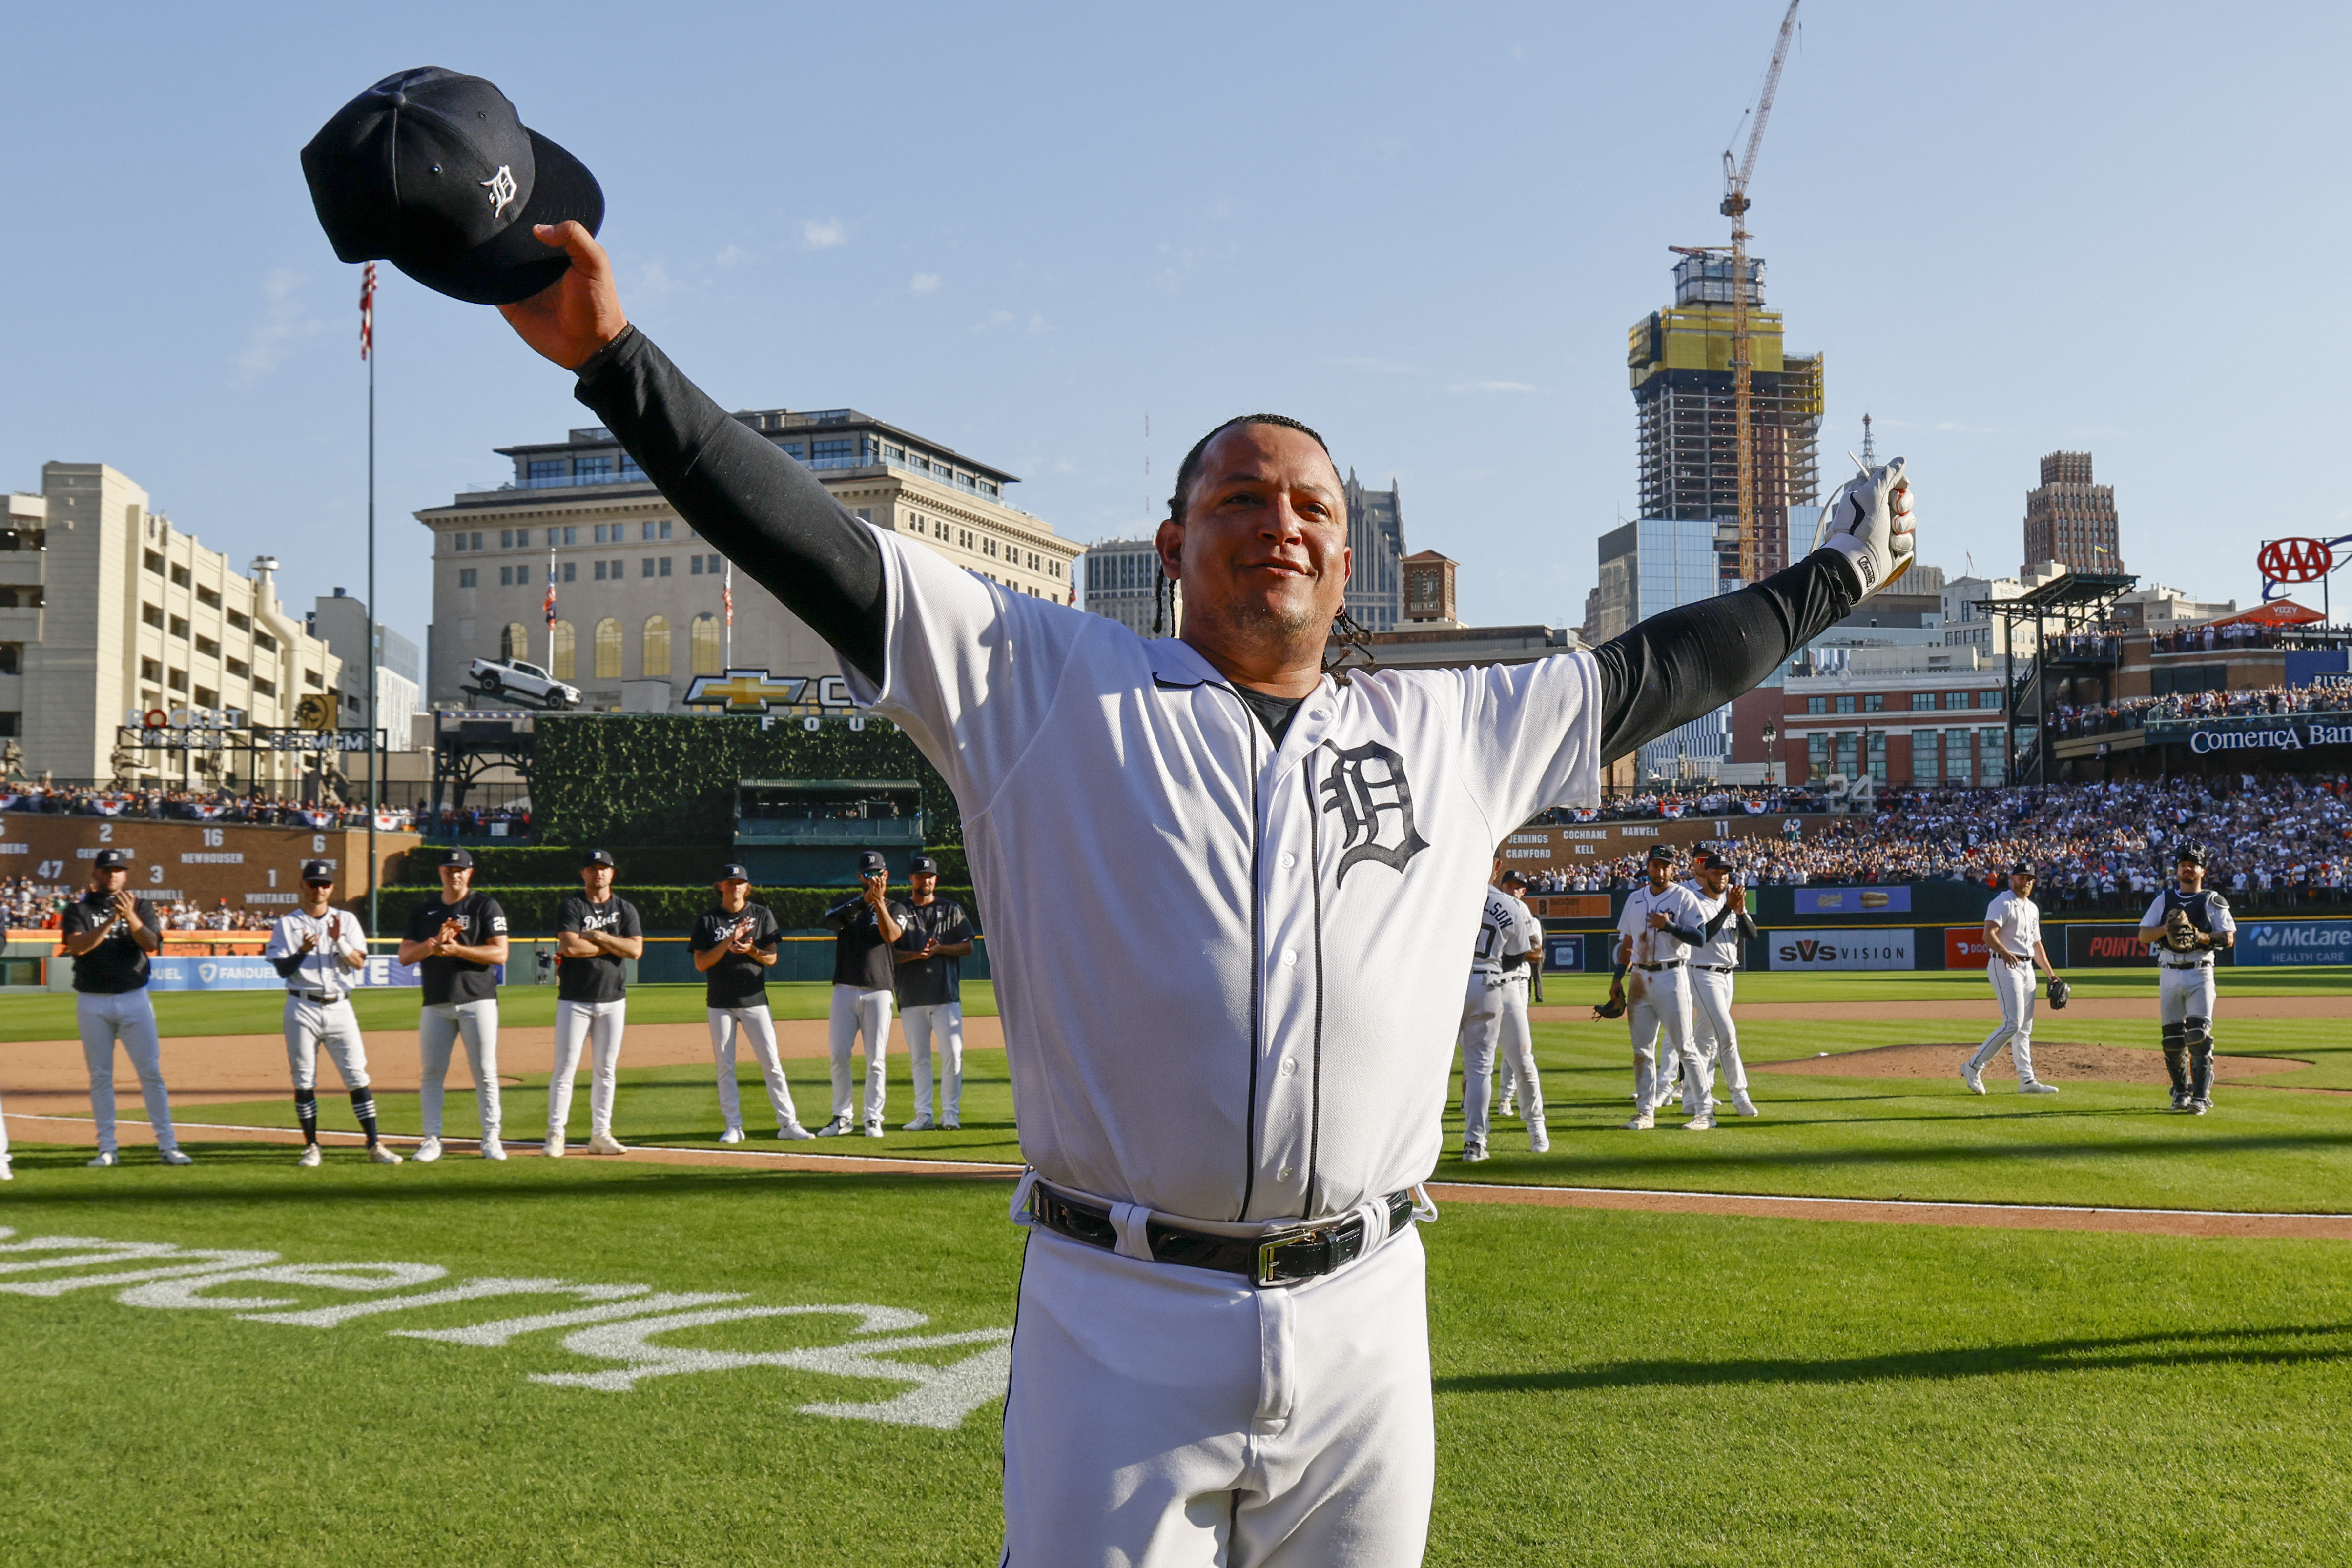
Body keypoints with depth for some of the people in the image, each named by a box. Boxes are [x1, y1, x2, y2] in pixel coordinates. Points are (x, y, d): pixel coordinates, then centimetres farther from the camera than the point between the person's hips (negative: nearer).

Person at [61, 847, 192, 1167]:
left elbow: (151, 944, -10)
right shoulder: (79, 909, 4)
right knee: (100, 1075, 5)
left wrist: (130, 917, -26)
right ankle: (107, 1149, 11)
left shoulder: (141, 907, 6)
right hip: (92, 1002, 0)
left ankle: (167, 1145, -1)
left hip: (134, 999, 0)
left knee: (151, 1072, -3)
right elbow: (77, 946, -13)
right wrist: (112, 919, -23)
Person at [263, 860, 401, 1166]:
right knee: (304, 1080, 2)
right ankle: (311, 1147, 11)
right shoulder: (286, 924, 6)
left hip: (339, 1007, 1)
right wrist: (303, 951, -20)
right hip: (302, 1009, -1)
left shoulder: (346, 920, 10)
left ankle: (375, 1146, -2)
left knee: (357, 1076, -3)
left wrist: (339, 940, -17)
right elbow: (282, 969, -2)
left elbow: (359, 963, -1)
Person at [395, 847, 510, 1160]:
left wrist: (456, 949, -17)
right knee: (431, 1073, 2)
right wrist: (436, 942, -11)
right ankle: (432, 1140, 7)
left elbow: (500, 953, -8)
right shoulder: (424, 911, 14)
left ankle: (491, 1139, 4)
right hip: (436, 1003, 3)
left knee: (485, 1072, -3)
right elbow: (405, 955, 6)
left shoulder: (485, 906, 2)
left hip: (478, 1000, -3)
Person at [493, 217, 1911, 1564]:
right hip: (1121, 1333, -3)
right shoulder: (1049, 686, 2)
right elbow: (825, 549, -4)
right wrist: (617, 357, -11)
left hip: (1366, 1334, 3)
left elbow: (1648, 673, 23)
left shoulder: (1450, 730, 12)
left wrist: (1832, 576, 30)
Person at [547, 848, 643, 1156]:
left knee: (606, 1070, 6)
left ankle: (600, 1135, 11)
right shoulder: (571, 907, -1)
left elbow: (636, 950, -5)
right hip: (575, 1000, -3)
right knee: (565, 1067, -5)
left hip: (613, 1000, 3)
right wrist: (615, 945, -9)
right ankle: (555, 1134, 0)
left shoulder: (625, 909, 9)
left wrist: (598, 937, -11)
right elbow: (570, 947, -16)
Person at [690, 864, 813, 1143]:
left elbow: (772, 959, 3)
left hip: (754, 999, 0)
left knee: (771, 1062, -4)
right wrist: (729, 941, -16)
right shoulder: (708, 920, 4)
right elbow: (701, 963, -4)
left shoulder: (762, 915, 6)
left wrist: (751, 950, -18)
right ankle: (734, 1127, 9)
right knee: (725, 1066, 2)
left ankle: (788, 1123, -2)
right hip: (720, 1003, 0)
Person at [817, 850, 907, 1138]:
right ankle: (843, 1117, 8)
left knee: (876, 1060, -3)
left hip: (878, 992, -1)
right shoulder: (846, 906, 12)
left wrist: (879, 901, -21)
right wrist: (865, 899, -24)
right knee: (838, 1054, -2)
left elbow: (891, 935, -12)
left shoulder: (896, 909, 10)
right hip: (845, 991, 1)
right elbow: (831, 921, -13)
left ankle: (873, 1119, 5)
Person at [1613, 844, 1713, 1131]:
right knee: (1642, 1049, 6)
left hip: (1671, 976, -5)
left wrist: (1669, 925, -21)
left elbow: (1700, 937, -12)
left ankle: (1705, 1111, -3)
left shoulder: (1683, 897, -4)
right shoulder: (1635, 899, 13)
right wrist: (1618, 978, 13)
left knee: (1683, 1045, -7)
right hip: (1640, 977, 5)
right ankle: (1646, 1112, 13)